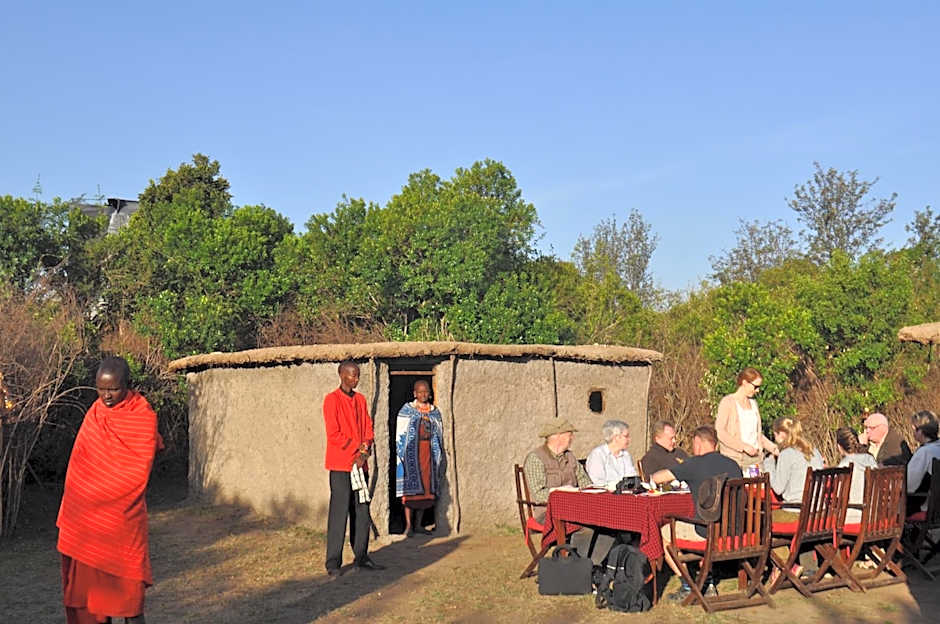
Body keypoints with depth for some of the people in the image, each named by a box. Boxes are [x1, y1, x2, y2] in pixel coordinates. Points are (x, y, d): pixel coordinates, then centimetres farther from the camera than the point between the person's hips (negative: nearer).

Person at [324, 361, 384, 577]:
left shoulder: (361, 400, 15)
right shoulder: (332, 400, -5)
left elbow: (368, 428, 13)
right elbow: (333, 434, -11)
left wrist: (365, 448, -6)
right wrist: (356, 450, -12)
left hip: (360, 463, 6)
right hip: (340, 464, -6)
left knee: (362, 511, 9)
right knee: (339, 512, -5)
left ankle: (361, 557, 18)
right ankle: (333, 563, 0)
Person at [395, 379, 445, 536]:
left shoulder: (435, 412, 12)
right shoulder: (406, 410, 0)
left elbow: (439, 435, 16)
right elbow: (400, 433, -2)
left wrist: (439, 455, 12)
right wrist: (401, 453, -11)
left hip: (429, 452, 4)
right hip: (411, 451, -4)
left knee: (426, 488, 4)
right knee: (411, 487, -6)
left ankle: (418, 524, 12)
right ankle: (408, 525, -2)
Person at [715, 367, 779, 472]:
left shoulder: (753, 402, 18)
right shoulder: (727, 402, -4)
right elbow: (719, 432, -13)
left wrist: (772, 447, 13)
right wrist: (743, 446, -19)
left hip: (755, 457, 6)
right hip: (735, 458, -6)